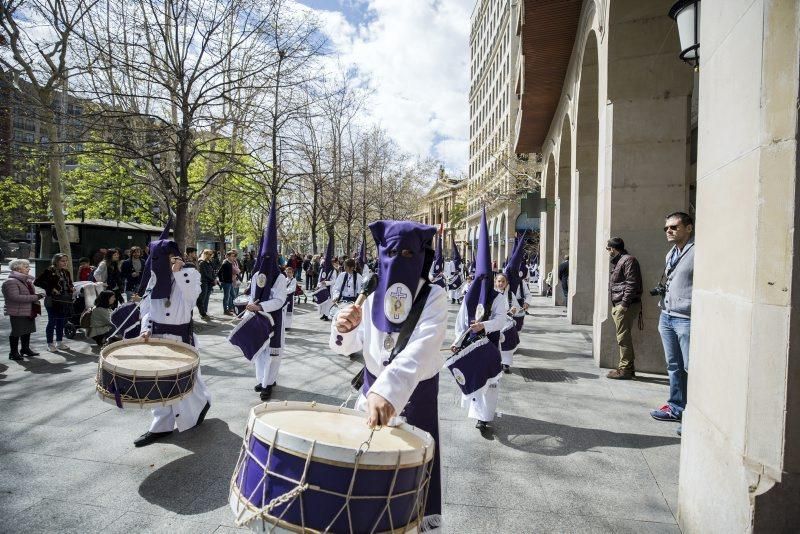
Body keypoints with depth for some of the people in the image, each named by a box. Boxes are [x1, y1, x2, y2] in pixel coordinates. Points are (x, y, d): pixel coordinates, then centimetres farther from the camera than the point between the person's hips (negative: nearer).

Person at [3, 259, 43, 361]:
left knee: (27, 330, 16)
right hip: (18, 313, -9)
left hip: (29, 311, 9)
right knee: (17, 332, -1)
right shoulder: (11, 282, -15)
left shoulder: (27, 280, 15)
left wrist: (38, 296, 7)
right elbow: (15, 297, -26)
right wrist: (35, 297, -26)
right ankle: (14, 352, 10)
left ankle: (26, 348, 29)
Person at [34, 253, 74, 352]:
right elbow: (37, 282, -13)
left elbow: (69, 284, 28)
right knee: (52, 322, 1)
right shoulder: (49, 271, -7)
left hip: (65, 301, 6)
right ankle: (50, 344, 10)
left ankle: (60, 342, 22)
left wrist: (72, 288, 5)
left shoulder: (66, 272, 14)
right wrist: (51, 289, -18)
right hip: (53, 301, -6)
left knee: (61, 322, 12)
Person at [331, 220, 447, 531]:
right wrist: (344, 328, -23)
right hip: (372, 391, 5)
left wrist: (388, 390, -51)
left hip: (416, 396, -4)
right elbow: (347, 347, 1)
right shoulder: (373, 297, -2)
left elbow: (420, 350, -34)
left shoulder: (434, 298, -17)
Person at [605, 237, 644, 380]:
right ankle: (629, 368, 20)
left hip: (625, 306, -10)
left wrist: (624, 304, -22)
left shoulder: (628, 260, -10)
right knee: (624, 337, 13)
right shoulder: (617, 262, 21)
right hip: (618, 305, 10)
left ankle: (625, 369, -1)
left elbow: (632, 284, -18)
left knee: (624, 337, -6)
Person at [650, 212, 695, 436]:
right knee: (674, 366, 17)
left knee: (691, 368, -3)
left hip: (687, 319, -9)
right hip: (666, 316, 9)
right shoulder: (671, 253, 17)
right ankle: (676, 408, 28)